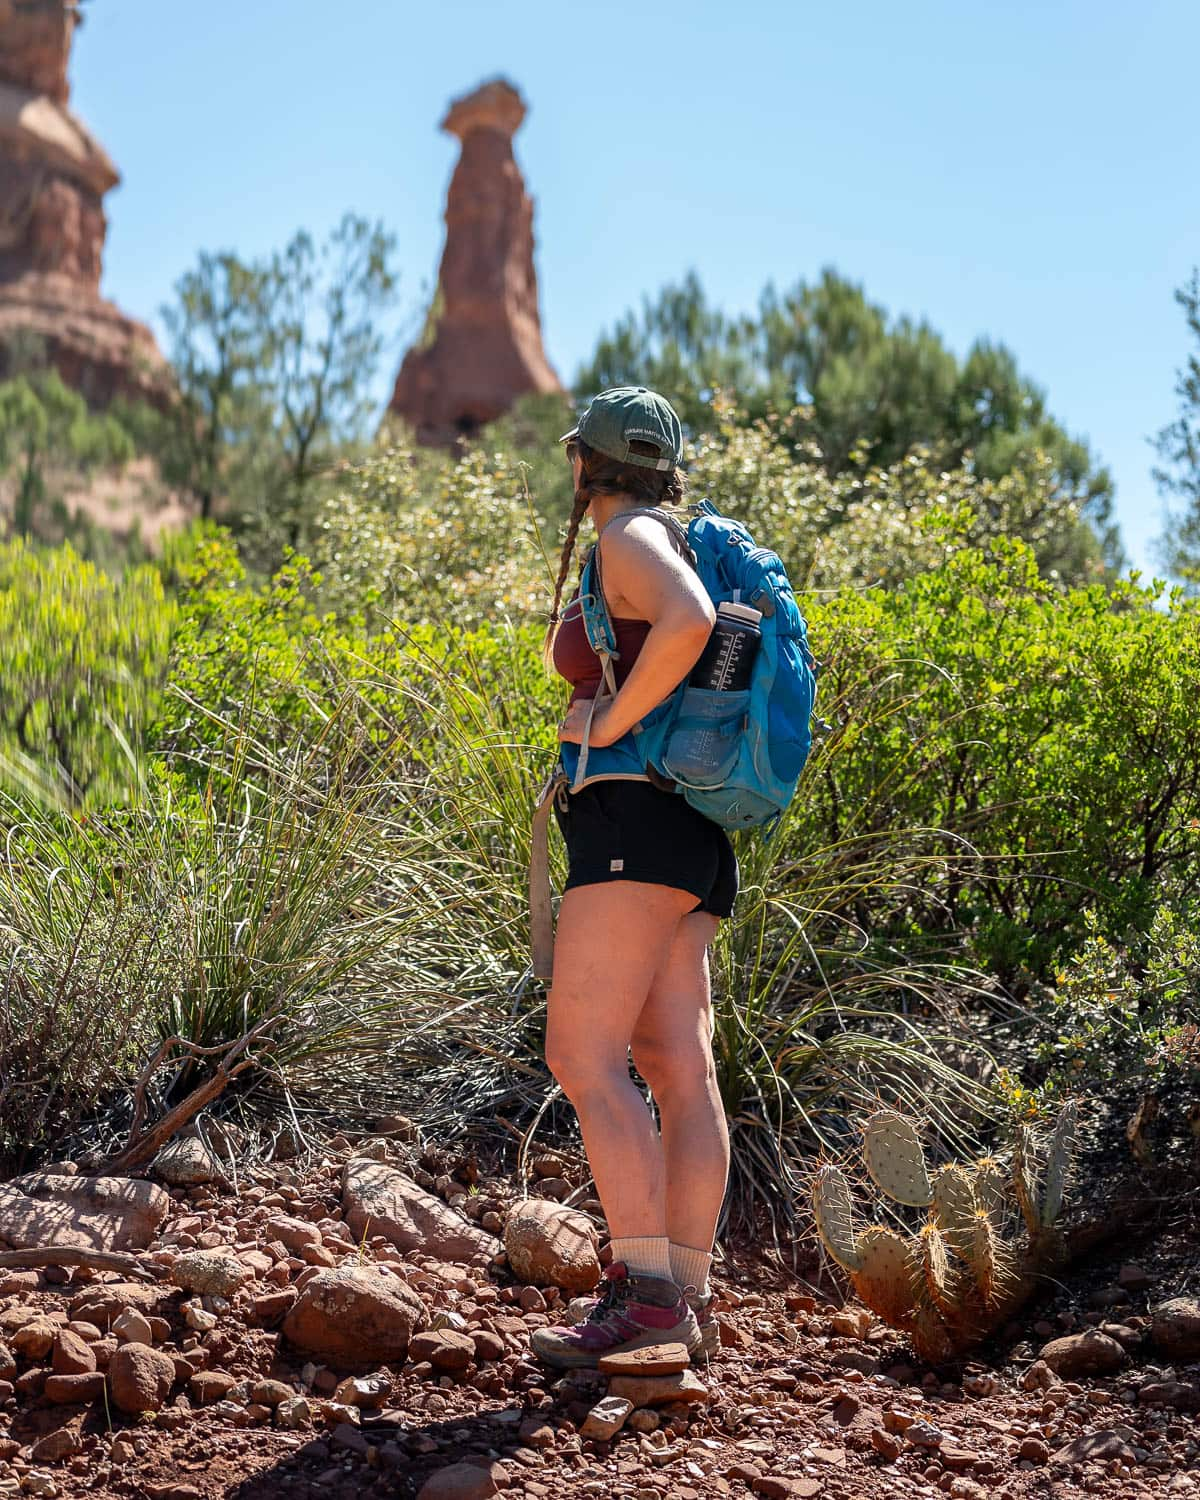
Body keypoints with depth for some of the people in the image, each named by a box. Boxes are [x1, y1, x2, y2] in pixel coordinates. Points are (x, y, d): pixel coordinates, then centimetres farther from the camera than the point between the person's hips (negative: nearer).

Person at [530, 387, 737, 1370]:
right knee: (681, 1069, 3)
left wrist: (610, 723, -16)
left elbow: (689, 620, -26)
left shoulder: (629, 539, -5)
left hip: (635, 822, -10)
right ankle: (690, 1299, 1)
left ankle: (644, 1291, -20)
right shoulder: (679, 548, 24)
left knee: (584, 1057, -14)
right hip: (692, 844, 10)